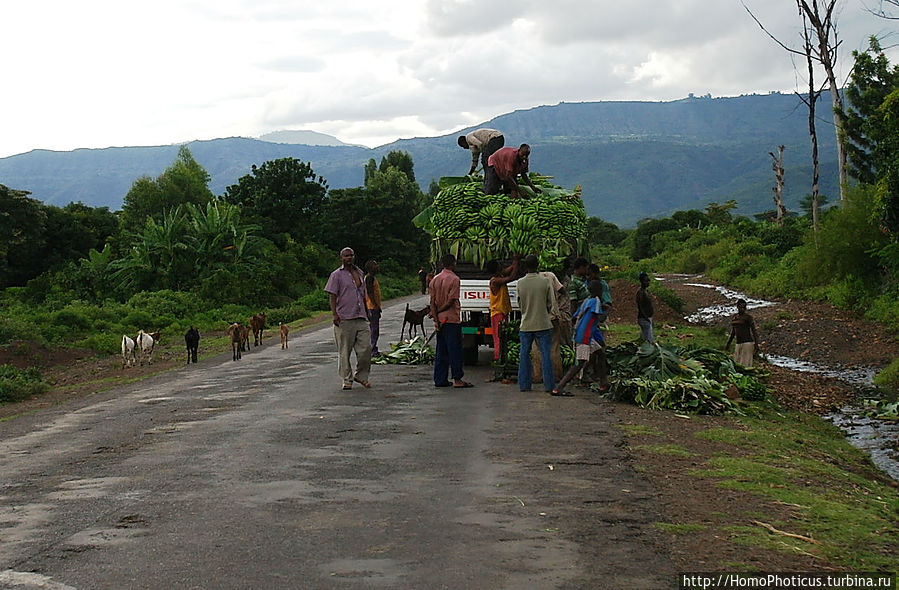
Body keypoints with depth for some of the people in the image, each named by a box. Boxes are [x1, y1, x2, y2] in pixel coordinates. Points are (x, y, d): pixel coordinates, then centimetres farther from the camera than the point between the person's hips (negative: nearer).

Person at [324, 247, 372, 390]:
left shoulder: (360, 273, 17)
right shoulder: (337, 275, 1)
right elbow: (332, 296, -5)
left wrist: (366, 313, 24)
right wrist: (334, 314, -16)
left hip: (361, 318, 5)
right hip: (344, 319, -5)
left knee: (366, 348, -2)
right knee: (344, 351, 0)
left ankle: (361, 375, 15)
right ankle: (347, 380, 9)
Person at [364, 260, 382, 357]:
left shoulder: (373, 277, 18)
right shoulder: (369, 277, -13)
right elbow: (370, 293, -19)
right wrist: (376, 306, -21)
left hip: (375, 307, 10)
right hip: (372, 307, -10)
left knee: (375, 330, 12)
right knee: (374, 329, -10)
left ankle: (374, 351, 16)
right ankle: (372, 351, -9)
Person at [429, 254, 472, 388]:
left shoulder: (435, 279, 9)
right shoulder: (454, 279, -10)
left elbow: (432, 302, 4)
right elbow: (451, 301, -14)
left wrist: (436, 319, 0)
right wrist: (438, 311, -2)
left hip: (440, 320, 7)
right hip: (452, 319, -6)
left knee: (441, 351, 10)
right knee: (455, 350, -3)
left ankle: (440, 379, 11)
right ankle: (457, 379, -2)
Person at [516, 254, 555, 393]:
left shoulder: (520, 283, -4)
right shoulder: (545, 282, -8)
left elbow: (519, 304, 6)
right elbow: (550, 303, 0)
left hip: (526, 324, 2)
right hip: (543, 324, -1)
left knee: (524, 355, 9)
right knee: (546, 355, 2)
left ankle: (524, 384, 9)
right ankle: (549, 385, 1)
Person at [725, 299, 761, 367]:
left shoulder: (748, 318, -6)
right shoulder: (733, 318, 13)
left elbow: (754, 331, -8)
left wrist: (756, 344, -17)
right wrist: (728, 344, 19)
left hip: (748, 343, -7)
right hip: (738, 344, 7)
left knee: (745, 365, -12)